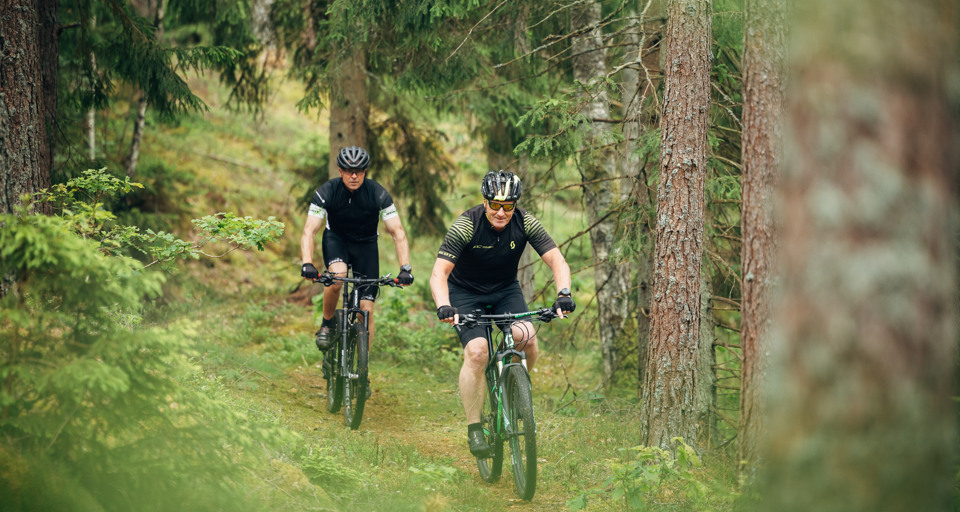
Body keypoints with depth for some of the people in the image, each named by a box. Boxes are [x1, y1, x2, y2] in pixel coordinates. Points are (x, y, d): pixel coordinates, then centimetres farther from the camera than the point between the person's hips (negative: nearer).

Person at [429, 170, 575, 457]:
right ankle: (474, 429, -13)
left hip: (505, 290, 3)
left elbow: (556, 260, -20)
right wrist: (444, 307, -50)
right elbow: (439, 273, -31)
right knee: (477, 352, -24)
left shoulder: (525, 223, -18)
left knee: (526, 338, -25)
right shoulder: (466, 226, -26)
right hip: (465, 293, -3)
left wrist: (564, 294, -40)